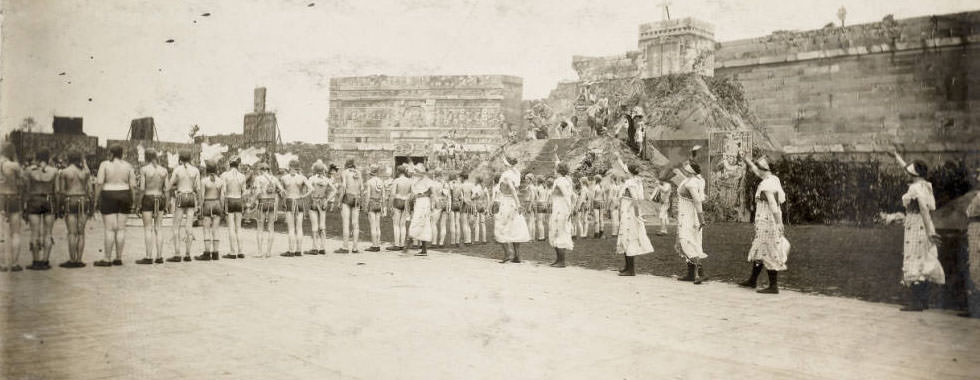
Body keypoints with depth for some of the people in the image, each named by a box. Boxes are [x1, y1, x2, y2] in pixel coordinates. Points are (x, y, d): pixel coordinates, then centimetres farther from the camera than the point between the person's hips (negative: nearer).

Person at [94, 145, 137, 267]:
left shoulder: (105, 164, -6)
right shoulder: (127, 166, 4)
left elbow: (99, 183, -11)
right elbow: (132, 185, 3)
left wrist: (96, 200, -4)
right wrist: (132, 202, 10)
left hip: (108, 197, -4)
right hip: (124, 196, 4)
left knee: (110, 229, -3)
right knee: (121, 229, 6)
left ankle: (107, 260, -1)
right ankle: (118, 258, 9)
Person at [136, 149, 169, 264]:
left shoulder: (144, 169, -8)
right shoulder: (164, 170, 4)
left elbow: (142, 188, -11)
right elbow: (166, 189, 5)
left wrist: (139, 203, -2)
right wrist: (166, 205, 11)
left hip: (148, 199, -4)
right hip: (160, 199, 4)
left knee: (148, 229, -2)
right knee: (157, 229, 8)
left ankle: (149, 257, -4)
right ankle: (159, 257, 6)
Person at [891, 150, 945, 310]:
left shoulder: (916, 187, -14)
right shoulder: (926, 185, 13)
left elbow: (924, 208, -24)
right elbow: (911, 172, 30)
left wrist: (930, 231, -28)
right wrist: (897, 157, 43)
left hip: (917, 228, -9)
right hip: (924, 229, 9)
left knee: (914, 265, -9)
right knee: (924, 264, 10)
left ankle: (916, 302, -11)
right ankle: (924, 301, 13)